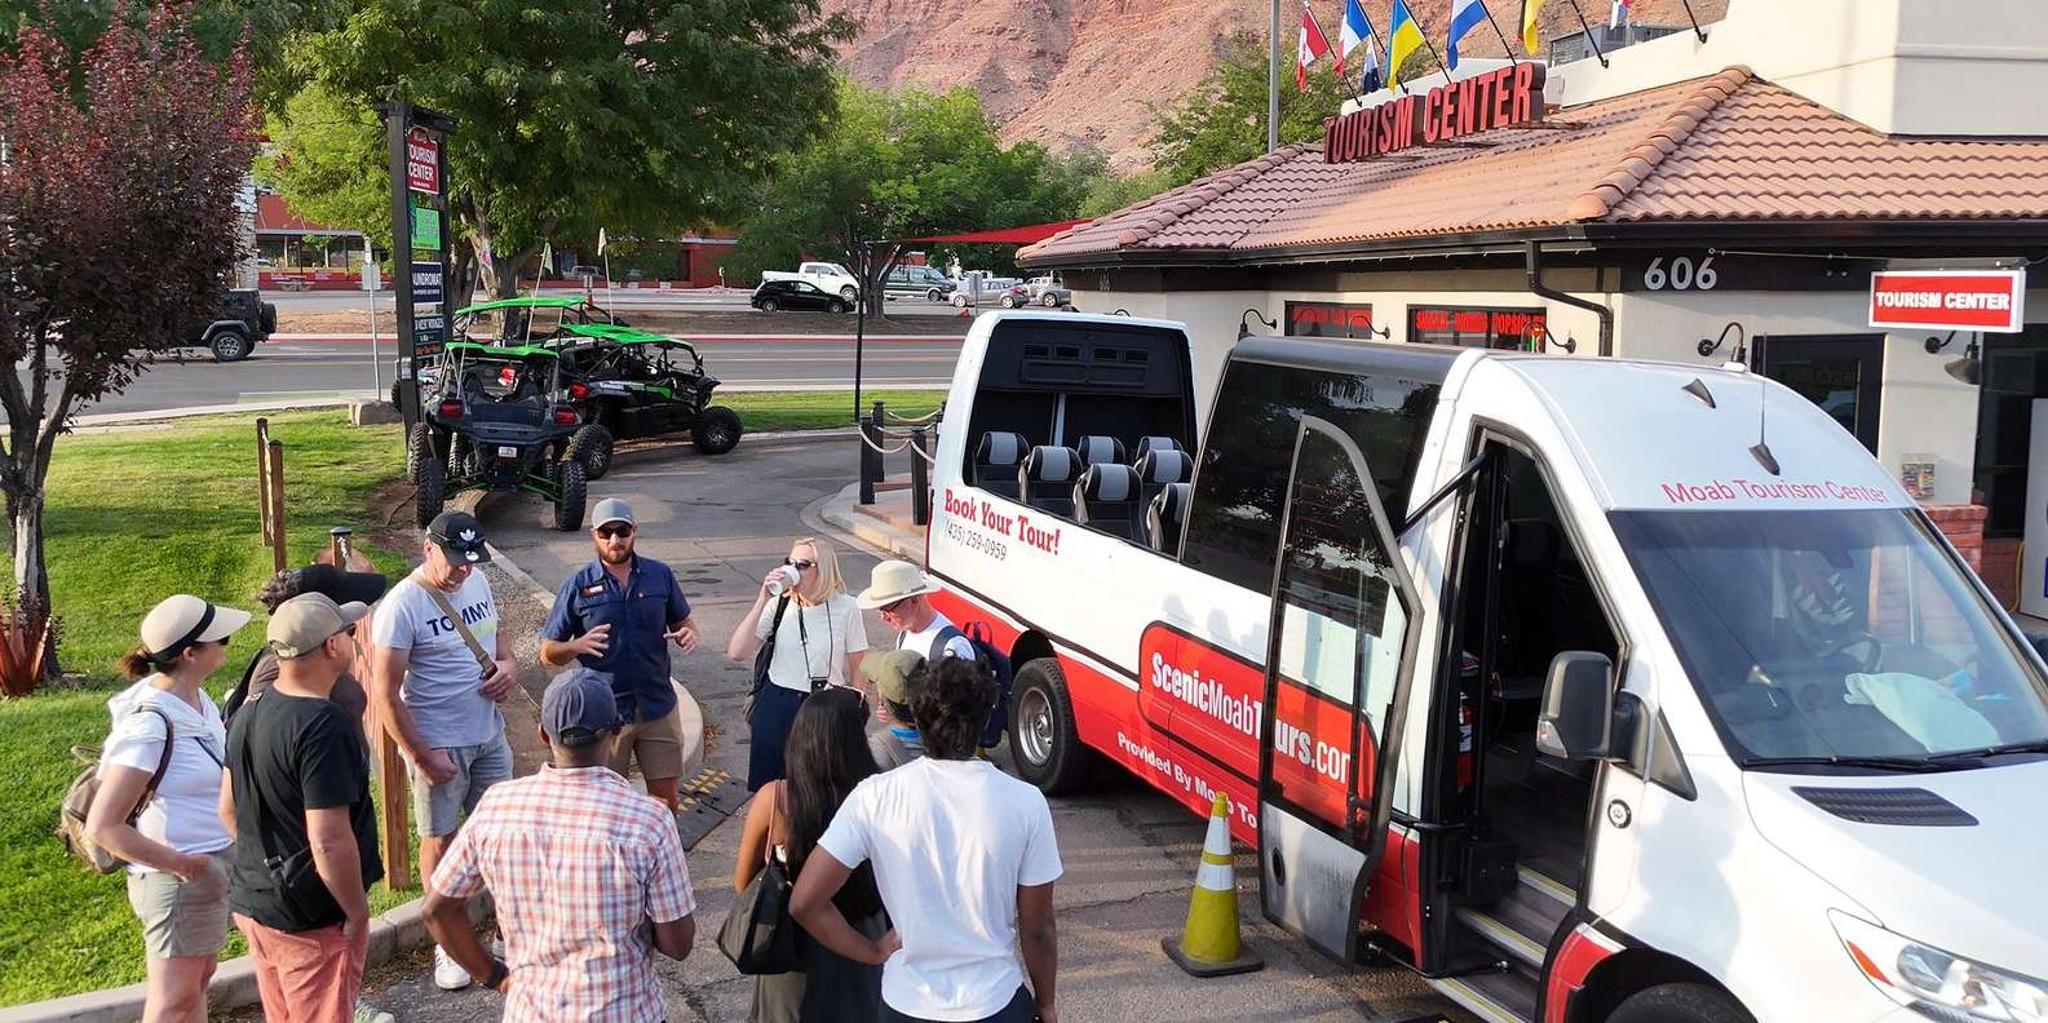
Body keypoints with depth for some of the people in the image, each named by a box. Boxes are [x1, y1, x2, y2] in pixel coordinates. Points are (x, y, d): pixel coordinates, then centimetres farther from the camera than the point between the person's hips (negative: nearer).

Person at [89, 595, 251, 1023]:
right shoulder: (151, 726, -25)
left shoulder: (197, 699, 0)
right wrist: (183, 865, -20)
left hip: (216, 860, 8)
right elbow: (102, 826, -25)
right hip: (180, 876, -8)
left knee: (197, 983, 21)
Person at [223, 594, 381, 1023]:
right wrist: (357, 910, -16)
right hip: (313, 922, -9)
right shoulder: (323, 726, -25)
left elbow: (229, 808, 14)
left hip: (252, 904, 9)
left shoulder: (251, 709, 3)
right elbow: (329, 842, -28)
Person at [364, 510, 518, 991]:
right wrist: (422, 757, -17)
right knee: (440, 841, 8)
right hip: (438, 745, -6)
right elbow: (384, 693, -18)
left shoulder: (477, 583, 0)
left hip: (489, 735, 6)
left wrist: (508, 663, -3)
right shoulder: (403, 604, -20)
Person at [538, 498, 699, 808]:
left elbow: (682, 620, 13)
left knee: (665, 797, 9)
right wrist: (577, 646, -25)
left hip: (658, 706, 2)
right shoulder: (577, 587, -6)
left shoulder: (660, 576, 1)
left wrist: (688, 635, -11)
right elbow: (547, 653, -3)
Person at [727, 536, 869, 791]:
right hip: (777, 709, 2)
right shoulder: (778, 605, -1)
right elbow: (737, 653, -10)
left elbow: (858, 669, 2)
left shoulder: (845, 608, -4)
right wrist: (762, 600, -14)